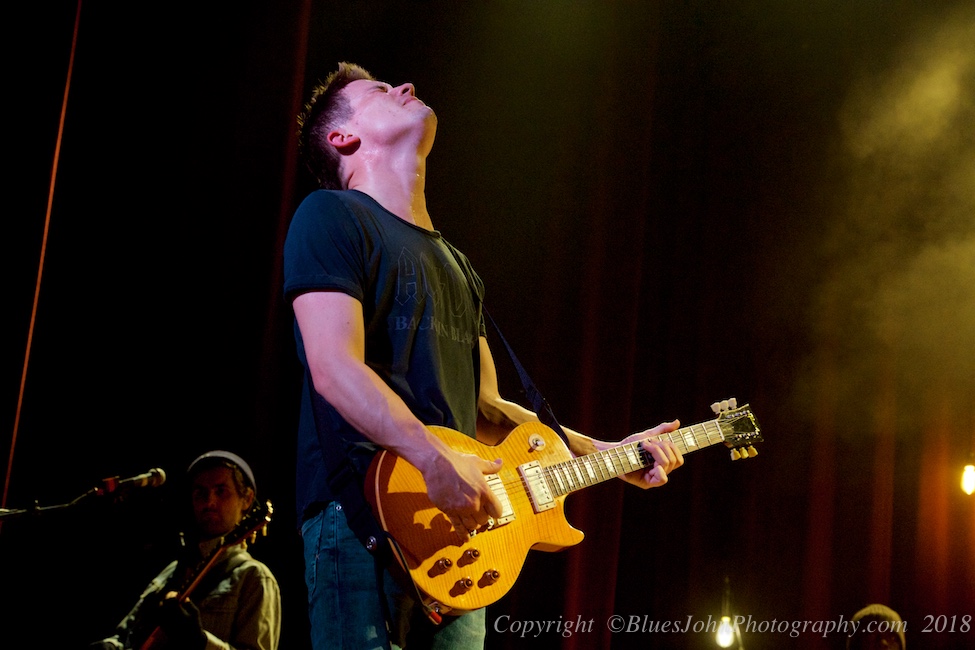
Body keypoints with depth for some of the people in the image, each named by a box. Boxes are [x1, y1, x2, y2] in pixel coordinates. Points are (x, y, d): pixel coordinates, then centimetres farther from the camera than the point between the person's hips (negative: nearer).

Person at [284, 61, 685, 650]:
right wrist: (438, 461, -25)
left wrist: (606, 453, 19)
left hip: (458, 518, 8)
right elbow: (334, 369, -14)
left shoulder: (456, 263, 25)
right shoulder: (331, 217, -1)